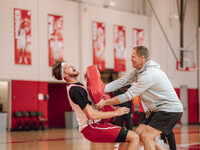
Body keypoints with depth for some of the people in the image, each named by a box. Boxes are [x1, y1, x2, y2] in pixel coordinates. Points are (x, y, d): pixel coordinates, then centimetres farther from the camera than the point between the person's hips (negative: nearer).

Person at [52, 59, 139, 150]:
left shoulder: (75, 87, 15)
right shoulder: (75, 90, -18)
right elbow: (92, 115, -22)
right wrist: (116, 113, -14)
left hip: (93, 125, 10)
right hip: (92, 129, -10)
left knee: (127, 138, 22)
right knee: (134, 137, -16)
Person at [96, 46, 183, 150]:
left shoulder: (149, 75, -25)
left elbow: (128, 96, -22)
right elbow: (122, 81, 1)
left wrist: (105, 102, -16)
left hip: (171, 110, -10)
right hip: (159, 110, 10)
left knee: (146, 136, -15)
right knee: (139, 133, 6)